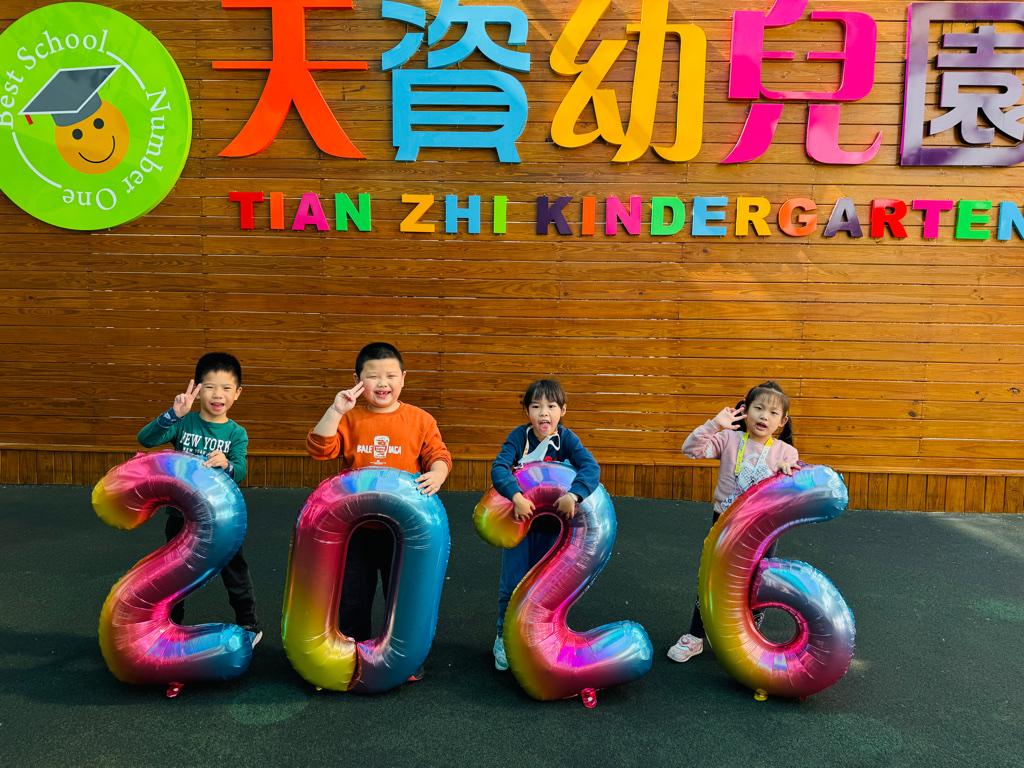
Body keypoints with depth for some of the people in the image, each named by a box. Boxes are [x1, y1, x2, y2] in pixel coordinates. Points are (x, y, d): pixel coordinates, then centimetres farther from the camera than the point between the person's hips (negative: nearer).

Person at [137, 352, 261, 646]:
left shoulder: (236, 434, -5)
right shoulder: (183, 422, -5)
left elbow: (240, 472, -18)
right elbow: (145, 439, -20)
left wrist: (226, 465, -42)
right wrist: (173, 414, -34)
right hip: (181, 514, 1)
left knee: (235, 572, 8)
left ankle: (249, 625, 26)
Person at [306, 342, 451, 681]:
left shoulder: (420, 419, -2)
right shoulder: (350, 419, -1)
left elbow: (439, 455, -5)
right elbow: (320, 448, -11)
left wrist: (436, 474, -26)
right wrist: (335, 410, -19)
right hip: (357, 526, 1)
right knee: (352, 596, 14)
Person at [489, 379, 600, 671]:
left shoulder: (567, 439, -11)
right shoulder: (519, 436, -11)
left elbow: (591, 467, -25)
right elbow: (499, 467, -25)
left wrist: (573, 495, -41)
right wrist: (516, 497, -40)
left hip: (552, 522, 1)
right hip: (519, 517, 0)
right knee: (512, 583, 5)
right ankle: (504, 638, 26)